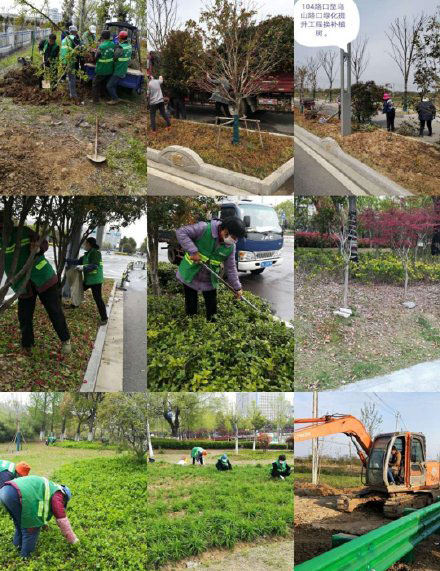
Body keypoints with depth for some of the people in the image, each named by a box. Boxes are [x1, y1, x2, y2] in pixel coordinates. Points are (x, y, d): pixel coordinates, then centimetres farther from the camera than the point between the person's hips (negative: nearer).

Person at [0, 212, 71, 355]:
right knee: (24, 317, 5)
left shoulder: (23, 232, -9)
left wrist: (38, 248, -26)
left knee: (55, 311, 2)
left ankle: (65, 340, 18)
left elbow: (44, 243, -4)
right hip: (23, 285, 2)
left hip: (43, 277, -2)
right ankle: (27, 345, 25)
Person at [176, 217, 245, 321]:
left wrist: (237, 287, -3)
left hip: (210, 282, 4)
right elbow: (181, 232, -25)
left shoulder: (231, 247, -7)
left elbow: (231, 268, 0)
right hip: (190, 277, -4)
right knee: (191, 309, 7)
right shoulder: (204, 229, -23)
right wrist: (193, 251, -30)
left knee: (212, 310, 10)